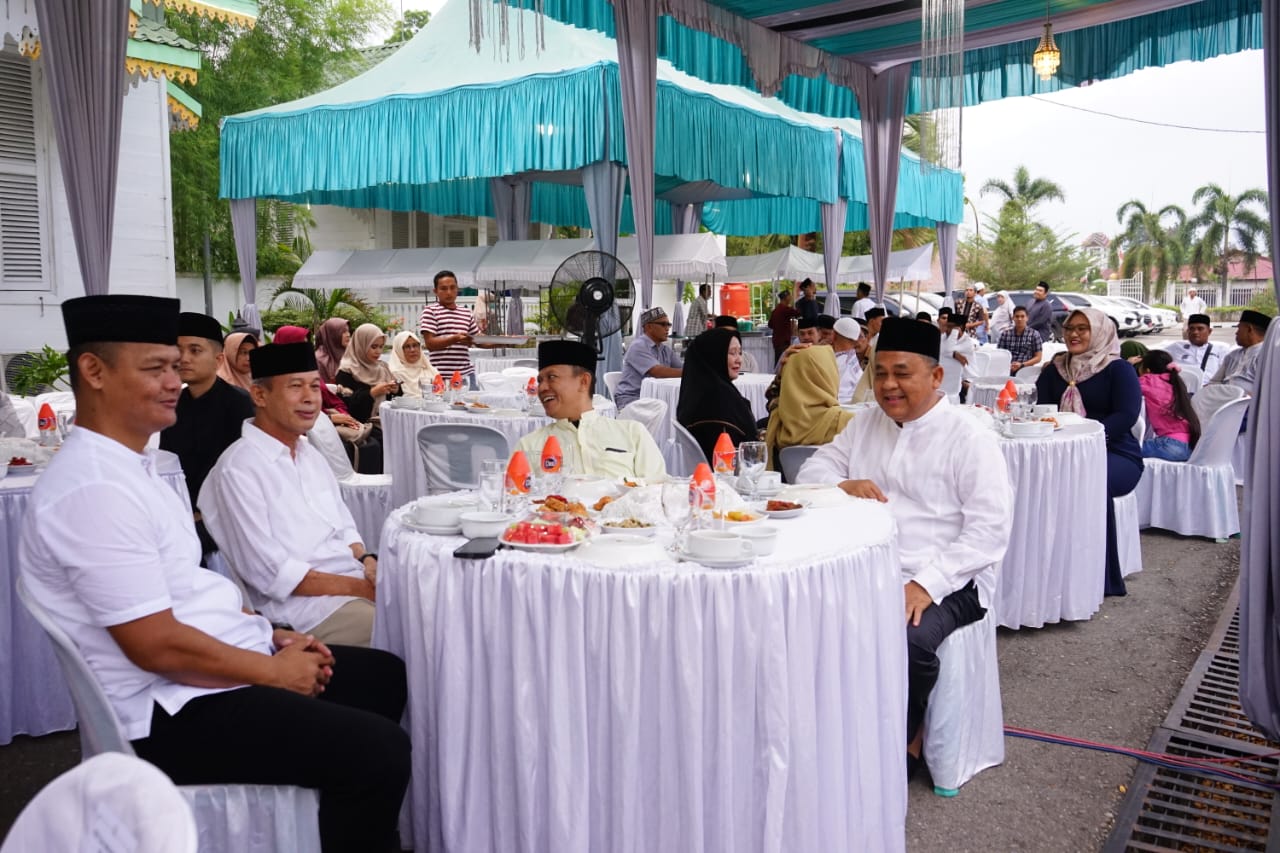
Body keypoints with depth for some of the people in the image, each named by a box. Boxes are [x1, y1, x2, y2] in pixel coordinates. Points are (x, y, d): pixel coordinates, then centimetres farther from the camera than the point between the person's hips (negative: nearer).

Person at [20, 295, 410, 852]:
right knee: (378, 750, -22)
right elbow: (158, 646, -25)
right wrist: (275, 671, -13)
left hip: (208, 671, 11)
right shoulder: (94, 489, -23)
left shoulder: (130, 466, 10)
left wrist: (271, 636, 7)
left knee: (384, 675, 18)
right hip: (172, 711, -10)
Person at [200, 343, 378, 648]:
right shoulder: (240, 468, -12)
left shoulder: (310, 454, 14)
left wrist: (367, 562, -4)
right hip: (301, 602, -8)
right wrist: (361, 587, -16)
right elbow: (268, 573, -16)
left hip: (358, 581, 8)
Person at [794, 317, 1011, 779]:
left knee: (905, 640, -34)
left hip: (943, 580, -5)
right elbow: (811, 470, 16)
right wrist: (843, 485, -8)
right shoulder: (865, 424, 15)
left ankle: (903, 742, -4)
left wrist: (926, 584, -21)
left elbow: (989, 529, -10)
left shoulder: (970, 438, -4)